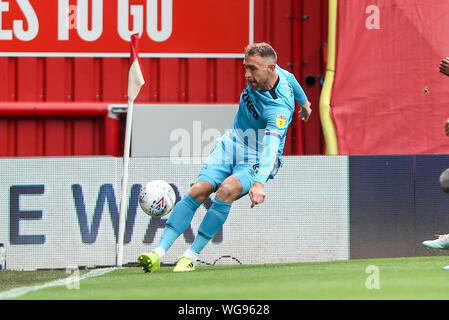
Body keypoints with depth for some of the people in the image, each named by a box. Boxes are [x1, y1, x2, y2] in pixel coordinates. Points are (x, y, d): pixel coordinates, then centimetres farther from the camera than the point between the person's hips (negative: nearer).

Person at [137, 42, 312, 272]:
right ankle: (159, 253, -22)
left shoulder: (279, 107, -28)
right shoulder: (260, 73, -6)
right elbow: (290, 77, 16)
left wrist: (259, 182, -59)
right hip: (231, 144, 6)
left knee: (227, 190, -33)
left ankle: (191, 255, -26)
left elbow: (270, 148, -42)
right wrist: (303, 101, 37)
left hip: (259, 160, -6)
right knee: (198, 190, -17)